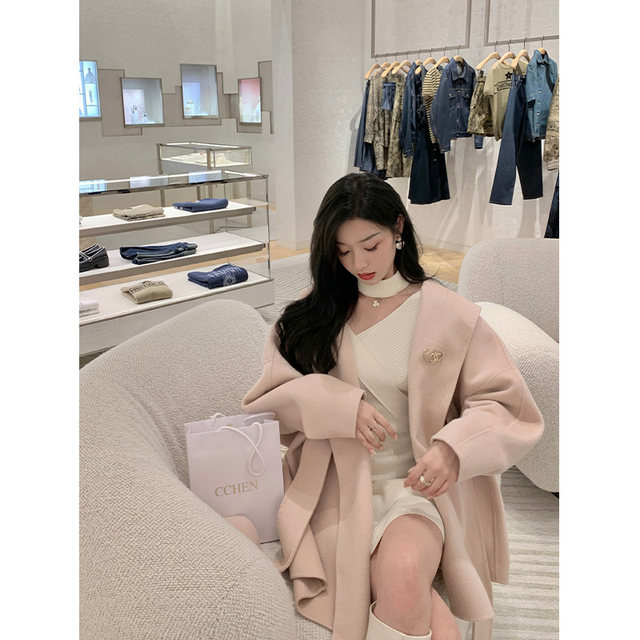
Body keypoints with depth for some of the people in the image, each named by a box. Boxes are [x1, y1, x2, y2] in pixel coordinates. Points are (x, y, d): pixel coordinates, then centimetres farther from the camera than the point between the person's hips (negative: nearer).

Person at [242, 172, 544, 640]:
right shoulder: (316, 309, 7)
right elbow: (269, 395, 3)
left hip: (417, 484, 0)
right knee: (402, 592, -26)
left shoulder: (449, 314, 1)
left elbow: (507, 406, -1)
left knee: (404, 578, -31)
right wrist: (342, 406, -15)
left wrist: (453, 447, -20)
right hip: (338, 484, 1)